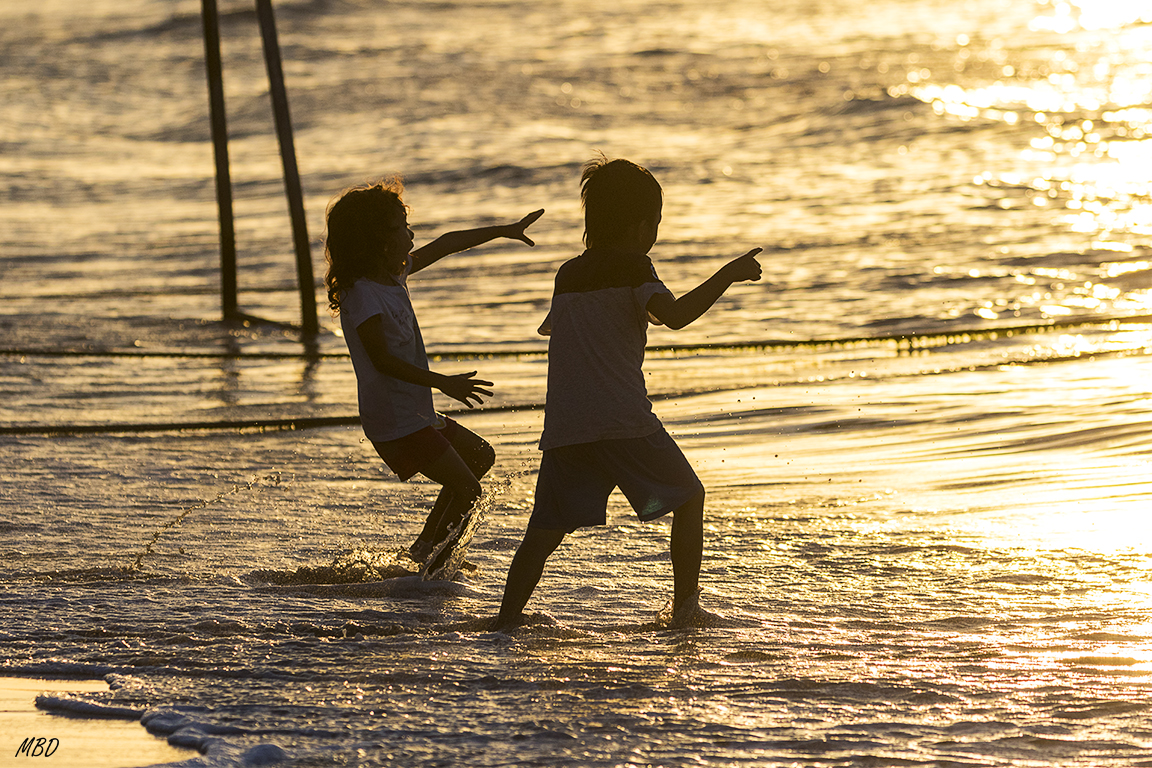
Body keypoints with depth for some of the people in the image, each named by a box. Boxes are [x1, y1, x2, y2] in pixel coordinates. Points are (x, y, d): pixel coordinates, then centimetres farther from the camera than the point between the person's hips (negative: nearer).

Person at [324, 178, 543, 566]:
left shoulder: (394, 273, 8)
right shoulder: (363, 296, -20)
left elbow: (444, 245, 20)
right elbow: (382, 360, -24)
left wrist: (504, 231, 26)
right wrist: (444, 383, -26)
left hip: (416, 414, 10)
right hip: (395, 422, -10)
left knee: (480, 456, 22)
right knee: (466, 488, -11)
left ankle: (428, 546, 24)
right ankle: (427, 557, 1)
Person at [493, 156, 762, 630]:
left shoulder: (568, 275, 17)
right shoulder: (633, 267, -1)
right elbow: (674, 314, -18)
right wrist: (729, 275, -11)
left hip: (564, 426, 5)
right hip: (623, 421, -5)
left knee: (546, 529, 6)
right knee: (689, 497, 13)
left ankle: (508, 618, -4)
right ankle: (685, 605, 9)